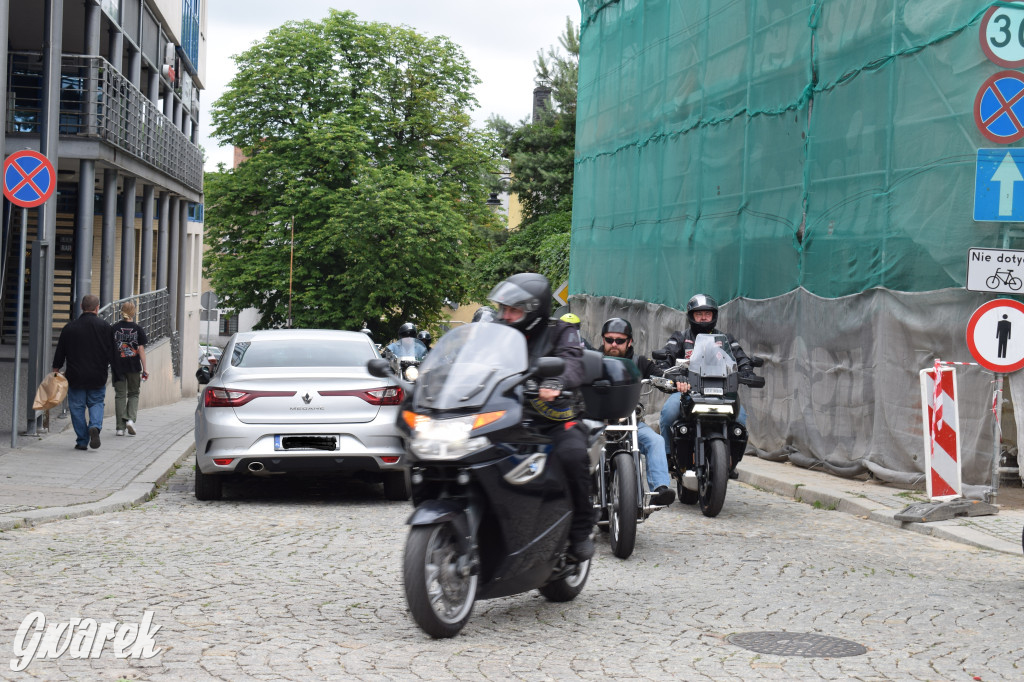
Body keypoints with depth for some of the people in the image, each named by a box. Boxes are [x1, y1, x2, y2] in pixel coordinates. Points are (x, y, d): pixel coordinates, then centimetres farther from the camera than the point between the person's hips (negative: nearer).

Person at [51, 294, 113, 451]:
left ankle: (82, 440, 6)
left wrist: (56, 370, 16)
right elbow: (112, 352, 2)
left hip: (76, 376, 0)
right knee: (96, 403, 13)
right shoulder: (105, 327, -3)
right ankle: (95, 426, -15)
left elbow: (60, 352, 4)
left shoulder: (69, 327, -1)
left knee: (77, 407, 7)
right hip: (98, 377, 0)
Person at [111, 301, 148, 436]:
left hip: (117, 366, 1)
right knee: (133, 394, 14)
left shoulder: (114, 328, -1)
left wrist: (108, 364, 12)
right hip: (134, 366, -1)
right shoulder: (138, 329, -3)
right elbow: (141, 349, -4)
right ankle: (131, 419, -6)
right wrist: (144, 369, -1)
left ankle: (120, 427, 5)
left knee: (120, 395, 7)